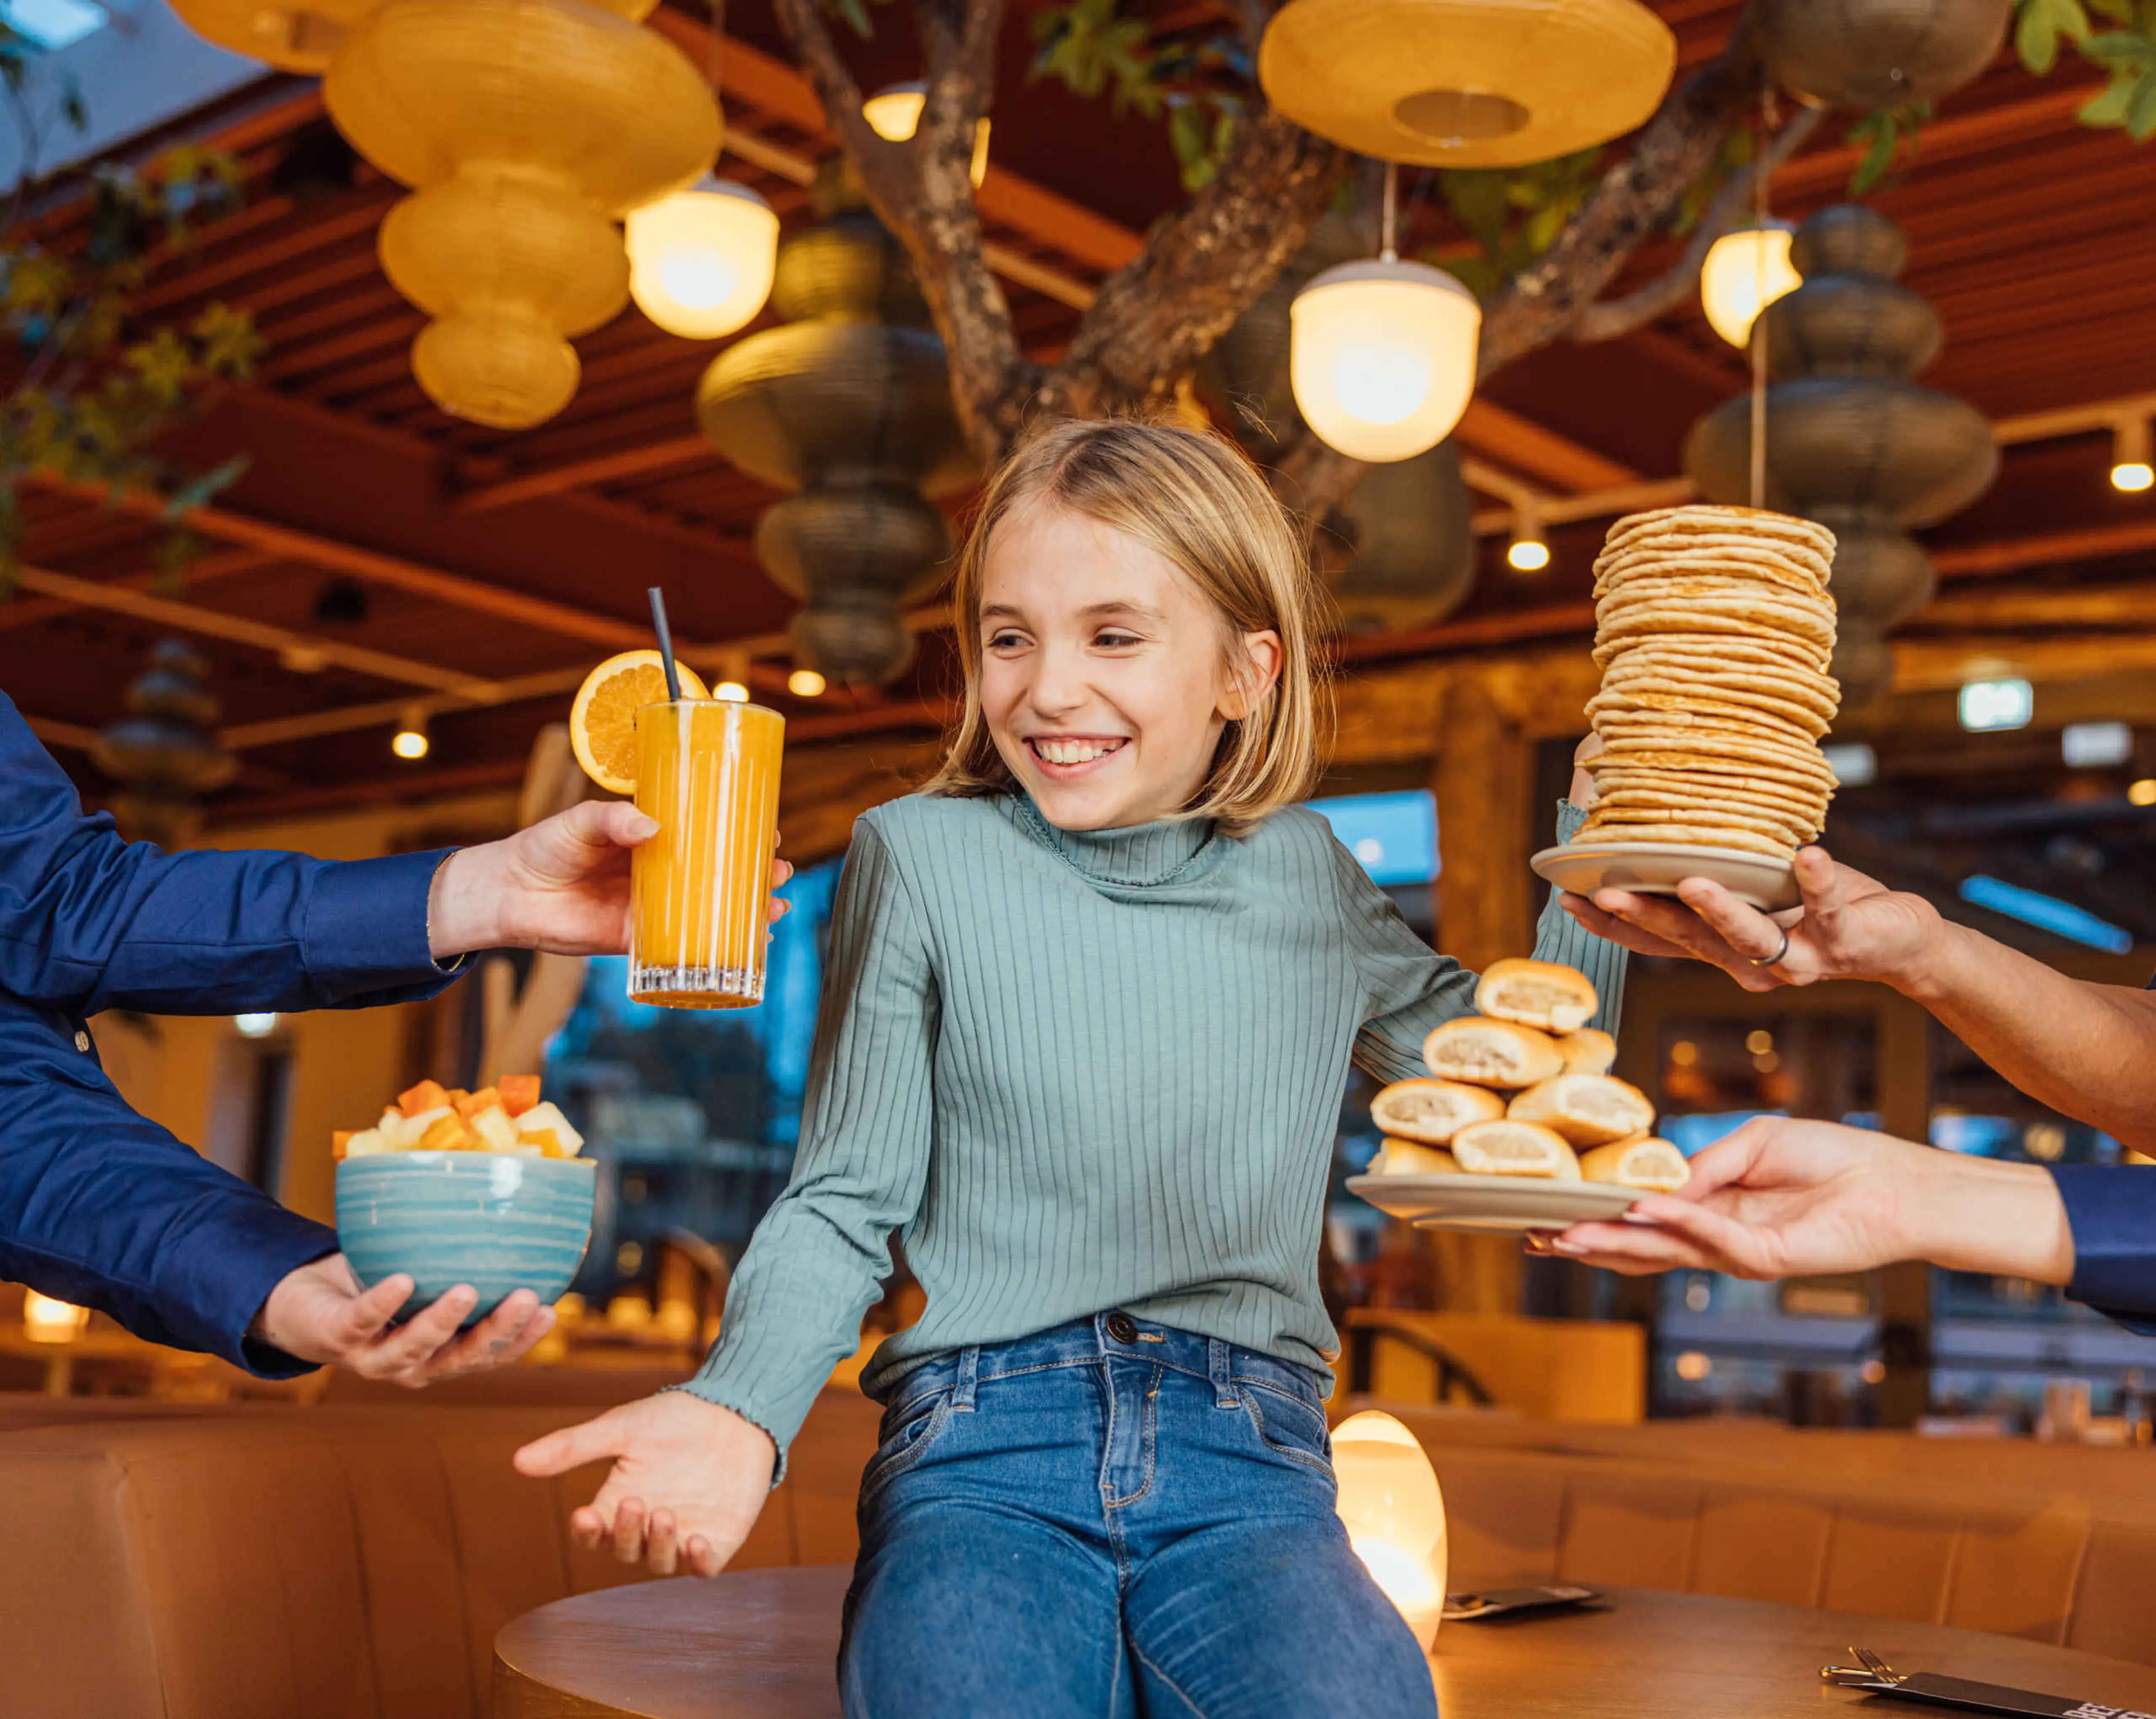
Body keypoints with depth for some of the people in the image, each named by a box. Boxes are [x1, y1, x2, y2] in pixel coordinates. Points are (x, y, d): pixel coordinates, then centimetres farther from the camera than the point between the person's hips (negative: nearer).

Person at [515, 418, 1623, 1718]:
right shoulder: (922, 857, 6)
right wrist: (740, 1408, -11)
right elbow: (845, 1203, 7)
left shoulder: (1306, 879, 13)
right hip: (982, 1446, -1)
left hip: (1245, 1462, 2)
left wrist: (1611, 825, 19)